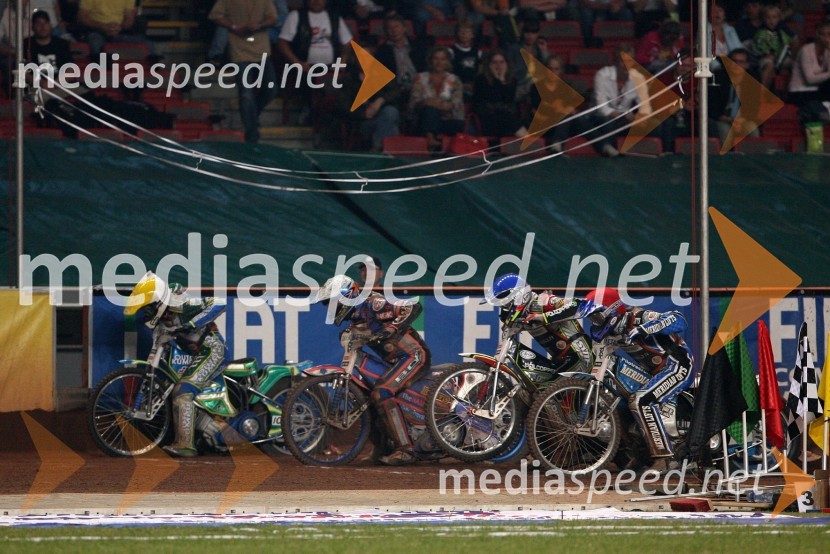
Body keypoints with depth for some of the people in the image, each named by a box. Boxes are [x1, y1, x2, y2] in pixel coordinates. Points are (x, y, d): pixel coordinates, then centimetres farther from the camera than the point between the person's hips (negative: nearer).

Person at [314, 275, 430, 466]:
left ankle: (405, 450, -30)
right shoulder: (355, 320, 15)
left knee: (381, 392, -26)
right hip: (397, 361, 11)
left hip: (414, 355, -11)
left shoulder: (372, 304, -15)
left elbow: (414, 307, -22)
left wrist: (390, 330, -30)